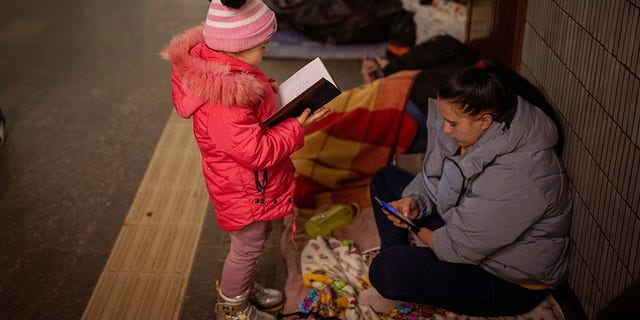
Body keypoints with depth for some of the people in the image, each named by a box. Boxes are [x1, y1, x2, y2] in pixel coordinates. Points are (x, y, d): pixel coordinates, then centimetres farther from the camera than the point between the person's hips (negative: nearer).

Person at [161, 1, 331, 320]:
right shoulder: (224, 102, -39)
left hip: (250, 184, 9)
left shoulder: (216, 65, -8)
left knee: (258, 235, 29)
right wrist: (297, 127, -23)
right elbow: (257, 151, -32)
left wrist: (266, 91, -4)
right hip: (245, 192, -9)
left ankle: (244, 288, 54)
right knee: (248, 246, 14)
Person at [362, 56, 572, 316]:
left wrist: (420, 232, -10)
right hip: (465, 233, 10)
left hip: (511, 284, -9)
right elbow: (434, 176, 6)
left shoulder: (515, 177, -38)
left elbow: (461, 248, -29)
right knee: (385, 179, 11)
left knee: (387, 271, -31)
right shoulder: (473, 131, -11)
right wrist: (416, 203, -15)